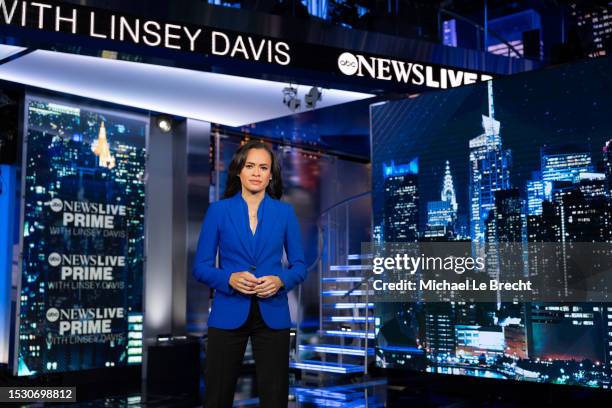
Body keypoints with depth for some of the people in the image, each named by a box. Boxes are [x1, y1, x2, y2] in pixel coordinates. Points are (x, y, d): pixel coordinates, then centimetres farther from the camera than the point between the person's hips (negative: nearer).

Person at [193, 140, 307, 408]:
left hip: (272, 316, 1)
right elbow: (201, 267, 0)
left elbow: (299, 266, 6)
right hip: (228, 315, -1)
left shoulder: (285, 212, 4)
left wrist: (280, 281, -14)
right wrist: (230, 279, -18)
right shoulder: (218, 210, 0)